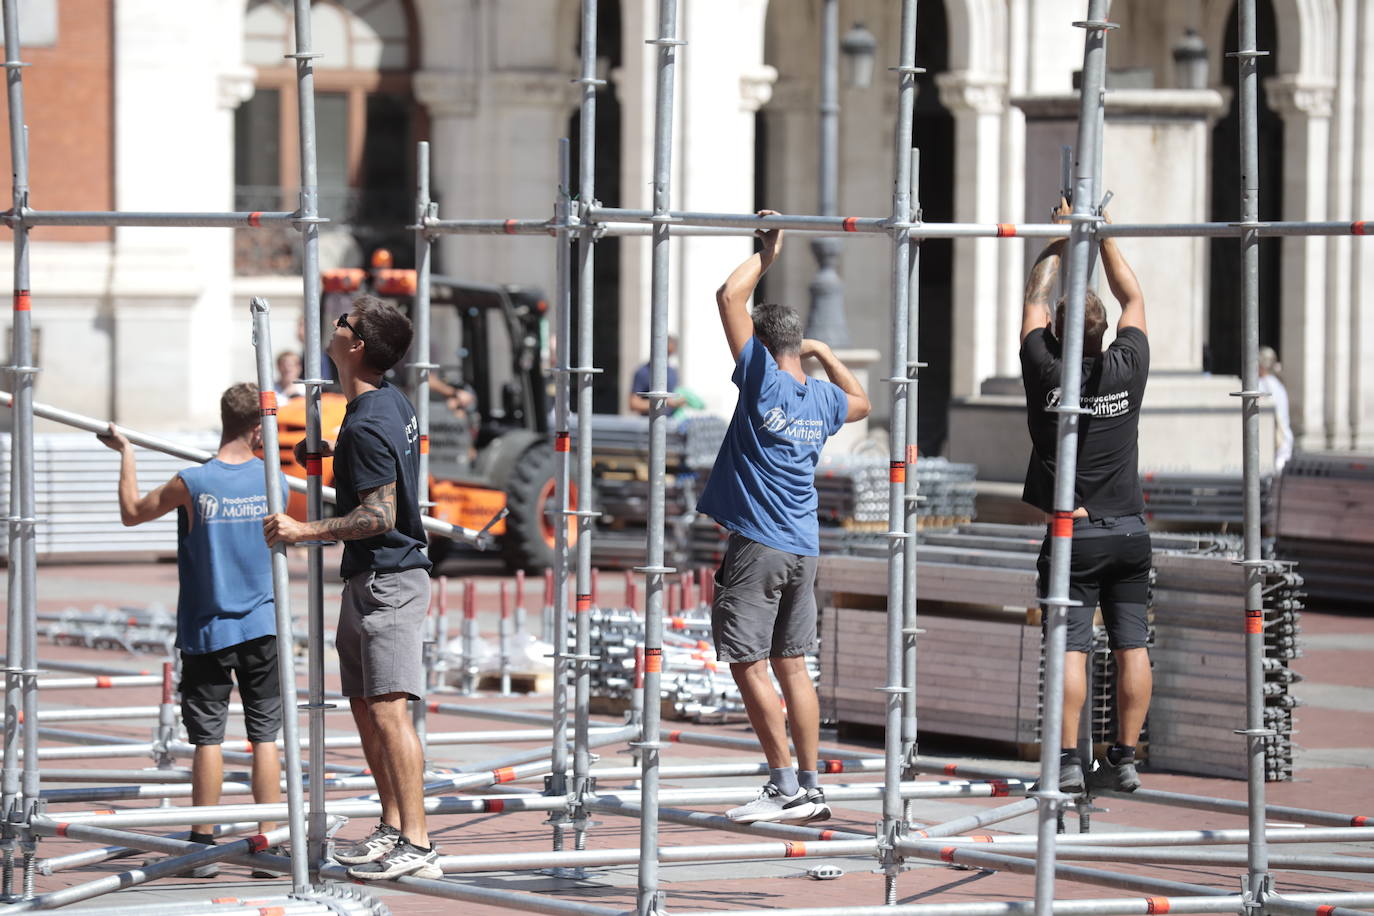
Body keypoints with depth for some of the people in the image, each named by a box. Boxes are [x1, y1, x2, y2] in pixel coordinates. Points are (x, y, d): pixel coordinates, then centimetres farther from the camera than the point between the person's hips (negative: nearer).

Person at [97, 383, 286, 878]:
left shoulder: (192, 484, -12)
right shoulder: (274, 483, -4)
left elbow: (132, 513, 3)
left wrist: (126, 453, 16)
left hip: (207, 629, -2)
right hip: (262, 627, 2)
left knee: (207, 735, 4)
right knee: (264, 735, 5)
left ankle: (204, 845, 7)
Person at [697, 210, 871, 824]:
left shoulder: (764, 379, -9)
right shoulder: (823, 398, 10)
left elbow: (730, 298, -11)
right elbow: (860, 401, 36)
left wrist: (765, 255, 1)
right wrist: (826, 353, 34)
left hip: (757, 546, -7)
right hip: (804, 549, 7)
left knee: (749, 664, -4)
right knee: (791, 665, 11)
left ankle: (785, 787, -8)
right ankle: (809, 789, 11)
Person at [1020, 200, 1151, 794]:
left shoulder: (1045, 374, -8)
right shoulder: (1128, 370, -3)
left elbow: (1033, 300, 8)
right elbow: (1133, 298, 13)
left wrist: (1059, 243, 18)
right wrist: (1105, 236, 20)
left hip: (1073, 537, -2)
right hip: (1128, 533, 2)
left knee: (1070, 648, -5)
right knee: (1131, 646, 4)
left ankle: (1067, 761, -8)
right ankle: (1124, 760, 5)